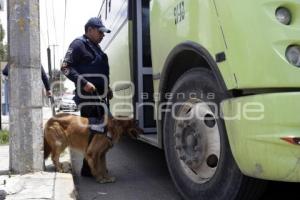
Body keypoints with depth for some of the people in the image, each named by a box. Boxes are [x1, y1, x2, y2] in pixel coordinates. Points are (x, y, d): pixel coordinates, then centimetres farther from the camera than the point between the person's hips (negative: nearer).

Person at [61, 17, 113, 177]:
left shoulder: (95, 47, 24)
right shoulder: (79, 44, -5)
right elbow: (66, 67, -15)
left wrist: (107, 89, 19)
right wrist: (84, 83, -24)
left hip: (97, 96, 10)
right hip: (87, 96, -10)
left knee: (99, 131, 12)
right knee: (94, 132, -12)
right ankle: (88, 168, -3)